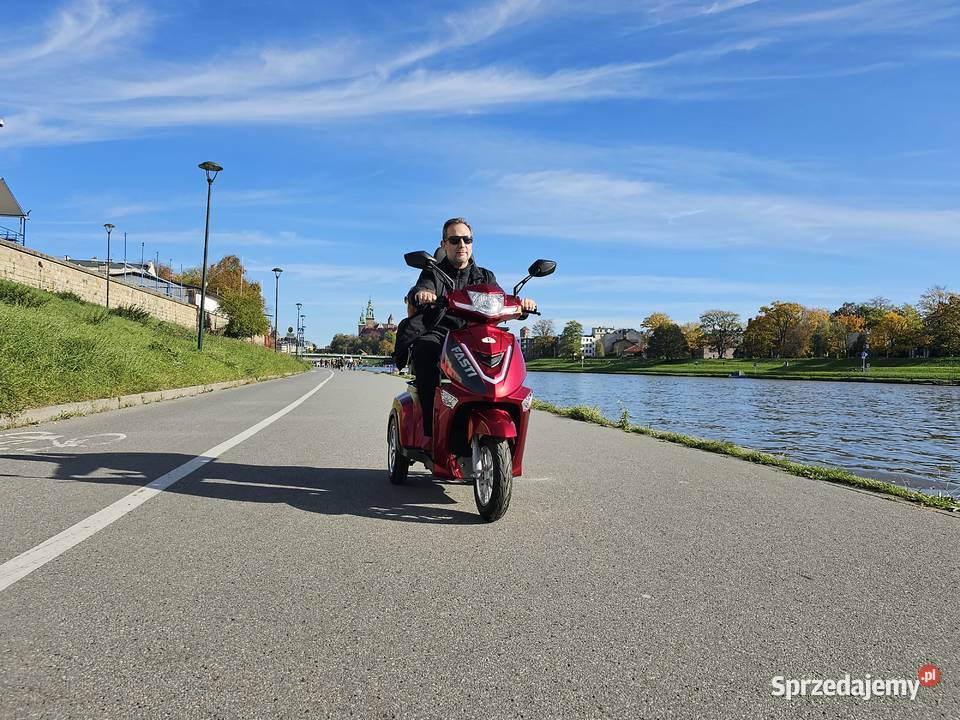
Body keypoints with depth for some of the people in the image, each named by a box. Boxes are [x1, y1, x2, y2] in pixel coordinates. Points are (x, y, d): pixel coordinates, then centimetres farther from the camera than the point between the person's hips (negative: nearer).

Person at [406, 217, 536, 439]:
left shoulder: (485, 277, 22)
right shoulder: (433, 273, 14)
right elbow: (420, 289, -9)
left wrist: (521, 304, -18)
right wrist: (421, 294, -36)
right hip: (437, 336, -2)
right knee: (425, 350, -37)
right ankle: (430, 429, -38)